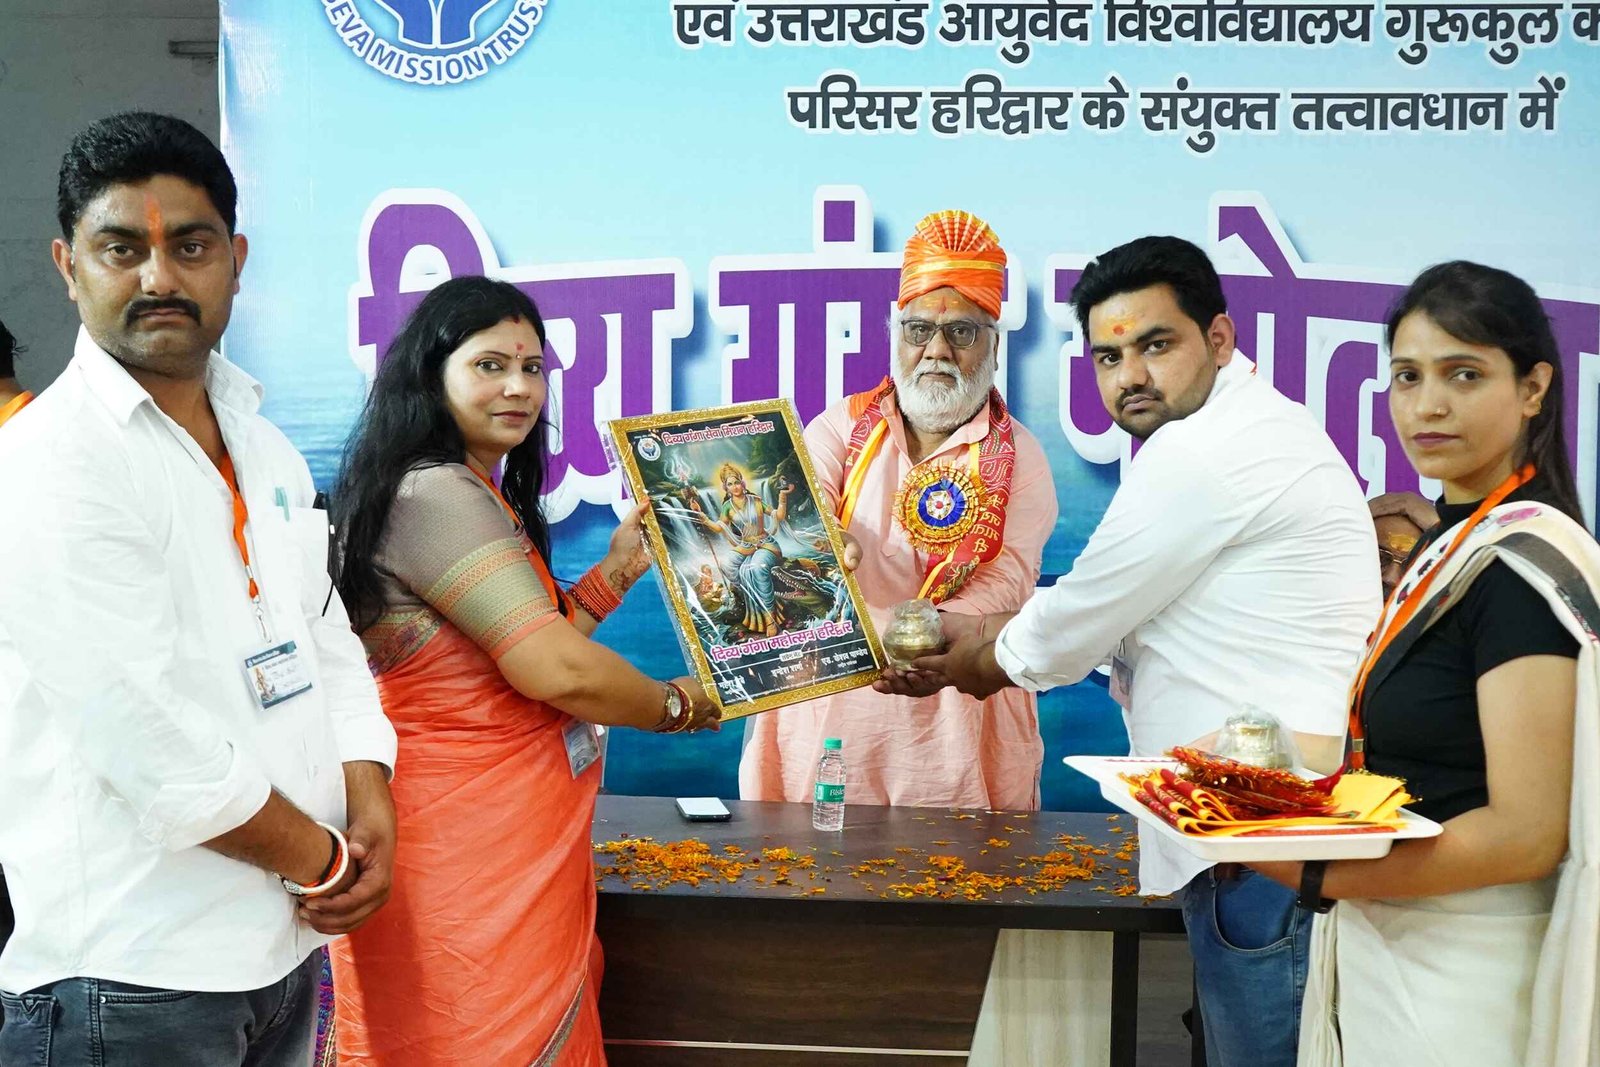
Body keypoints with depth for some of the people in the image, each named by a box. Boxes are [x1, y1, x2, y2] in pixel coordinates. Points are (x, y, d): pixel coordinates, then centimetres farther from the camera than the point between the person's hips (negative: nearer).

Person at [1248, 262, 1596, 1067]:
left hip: (1465, 974, -8)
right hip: (1389, 951, 8)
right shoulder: (1450, 546, 8)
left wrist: (1313, 873, -22)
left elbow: (1526, 832, -22)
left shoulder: (1526, 560, -19)